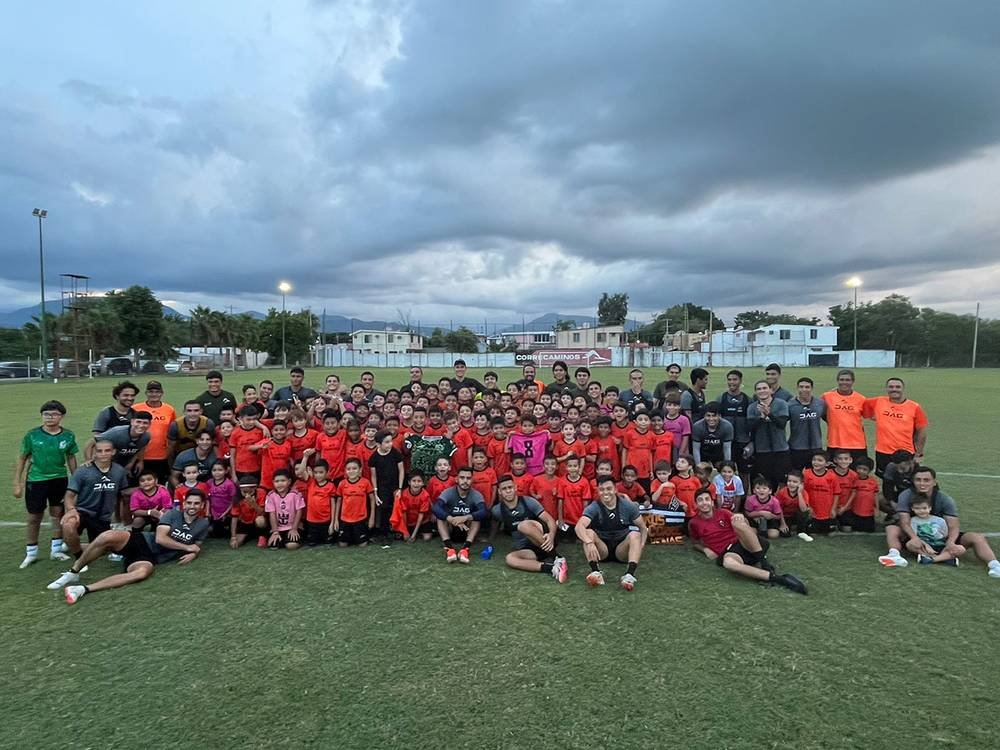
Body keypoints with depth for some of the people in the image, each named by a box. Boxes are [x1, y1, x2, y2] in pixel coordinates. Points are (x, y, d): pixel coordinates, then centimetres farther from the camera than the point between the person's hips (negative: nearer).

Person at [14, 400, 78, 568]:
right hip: (36, 480, -1)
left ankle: (56, 550, 22)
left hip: (60, 480, 1)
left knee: (58, 514, 9)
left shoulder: (68, 436, -3)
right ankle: (31, 553, 25)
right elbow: (22, 459, 0)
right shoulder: (32, 435, -8)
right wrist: (17, 483, -1)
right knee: (34, 517, 9)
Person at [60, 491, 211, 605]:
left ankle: (83, 589, -33)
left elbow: (197, 546, 19)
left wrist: (193, 554, -4)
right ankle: (73, 573, -8)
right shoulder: (173, 514, 1)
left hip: (151, 558, 0)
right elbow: (160, 538, -10)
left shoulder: (203, 524, 7)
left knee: (142, 572, -37)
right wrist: (187, 547, -10)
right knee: (109, 536, -30)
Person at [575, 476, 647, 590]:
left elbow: (643, 527, 3)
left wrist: (641, 545, -15)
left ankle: (630, 574, -42)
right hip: (601, 551, 0)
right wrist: (589, 543, -45)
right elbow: (579, 526, -26)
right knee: (588, 532, -25)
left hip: (622, 550, 0)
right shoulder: (594, 507, -10)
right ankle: (596, 571, -40)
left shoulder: (628, 506, -4)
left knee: (635, 534, -26)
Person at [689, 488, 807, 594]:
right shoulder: (693, 523, 10)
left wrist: (742, 519, -14)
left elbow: (747, 526, 10)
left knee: (737, 522, -32)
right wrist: (705, 549, 4)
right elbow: (695, 543, 25)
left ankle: (764, 563, -26)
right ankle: (776, 578, -42)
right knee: (728, 562, -42)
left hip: (742, 544, 1)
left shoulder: (723, 513, 12)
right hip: (729, 552, -1)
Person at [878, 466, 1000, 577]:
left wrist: (950, 542, -37)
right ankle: (895, 555, -53)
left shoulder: (945, 500, -6)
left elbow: (953, 526, -15)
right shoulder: (906, 496, -10)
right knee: (891, 529, -29)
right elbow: (905, 521, -19)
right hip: (916, 536, -2)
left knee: (978, 538, -17)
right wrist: (916, 539, -39)